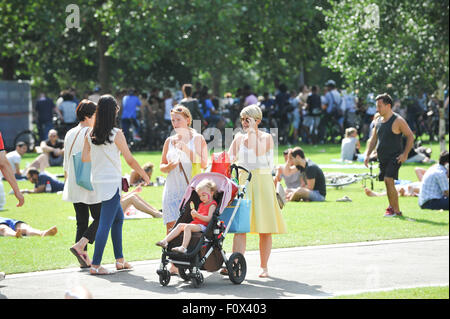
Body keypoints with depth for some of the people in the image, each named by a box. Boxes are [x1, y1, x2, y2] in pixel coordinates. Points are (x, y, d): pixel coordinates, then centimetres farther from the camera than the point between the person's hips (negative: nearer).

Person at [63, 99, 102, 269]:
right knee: (100, 218, 1)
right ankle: (79, 246, -15)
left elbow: (66, 163, 16)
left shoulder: (69, 134, 11)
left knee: (81, 221, 9)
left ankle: (84, 259, 6)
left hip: (73, 185, 8)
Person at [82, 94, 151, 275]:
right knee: (105, 223, -5)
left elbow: (84, 158, 5)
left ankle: (119, 260, 25)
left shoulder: (90, 135, 2)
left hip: (97, 182, 7)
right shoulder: (116, 134, -13)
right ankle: (95, 265, -6)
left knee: (118, 217, 21)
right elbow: (130, 160, -7)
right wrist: (144, 175, 7)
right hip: (111, 182, -7)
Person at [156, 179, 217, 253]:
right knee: (180, 225, -8)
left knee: (187, 227, -31)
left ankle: (183, 247, -44)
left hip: (203, 226, -9)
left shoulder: (212, 205, -3)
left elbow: (208, 219, -16)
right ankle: (165, 241, -18)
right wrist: (193, 215, 1)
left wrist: (197, 215, -20)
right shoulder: (201, 204, 27)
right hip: (195, 223, 9)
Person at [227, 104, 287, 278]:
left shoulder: (266, 137, 1)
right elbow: (230, 157, 9)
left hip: (262, 181, -3)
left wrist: (252, 131, -11)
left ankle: (264, 267, 10)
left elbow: (258, 152, -17)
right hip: (243, 182, 3)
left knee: (265, 228, 1)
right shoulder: (239, 137, 14)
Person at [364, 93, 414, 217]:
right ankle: (392, 206, 21)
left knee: (388, 180, -18)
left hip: (394, 157, -7)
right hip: (382, 158, 7)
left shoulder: (398, 121, -10)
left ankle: (396, 210, -13)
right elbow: (373, 139, 19)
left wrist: (405, 154, -12)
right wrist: (367, 155, 8)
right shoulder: (378, 121, 11)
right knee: (387, 182, 10)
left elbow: (410, 136, -7)